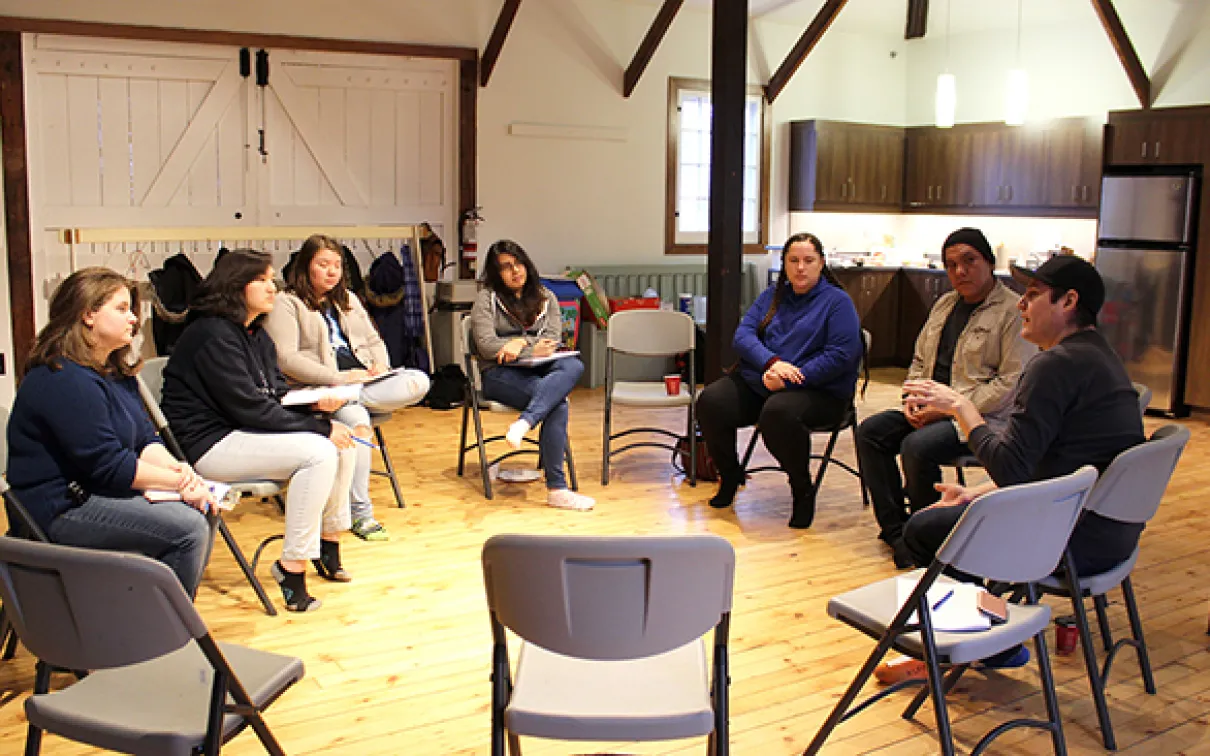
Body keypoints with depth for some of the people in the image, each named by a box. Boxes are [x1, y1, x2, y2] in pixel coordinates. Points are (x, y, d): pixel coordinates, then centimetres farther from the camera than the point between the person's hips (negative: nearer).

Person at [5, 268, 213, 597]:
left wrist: (175, 467, -12)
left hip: (98, 493, 10)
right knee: (187, 529, -23)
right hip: (61, 510, -10)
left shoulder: (116, 370, 13)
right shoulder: (64, 381, -20)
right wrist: (179, 481, -18)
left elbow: (145, 437, 9)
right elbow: (108, 466, -22)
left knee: (201, 511, 4)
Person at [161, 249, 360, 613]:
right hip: (212, 444, -10)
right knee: (318, 452, -25)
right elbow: (250, 408, -23)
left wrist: (314, 404, -6)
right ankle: (292, 568, -18)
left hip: (247, 432, 10)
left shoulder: (257, 334, 13)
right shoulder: (213, 335, -18)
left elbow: (278, 394, 16)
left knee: (343, 442, -1)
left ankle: (329, 542, 11)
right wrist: (320, 427, -21)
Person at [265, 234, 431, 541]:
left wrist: (380, 365, 1)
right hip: (320, 389, -6)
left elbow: (374, 340, 26)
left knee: (418, 382, -21)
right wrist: (338, 378, -20)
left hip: (364, 379, 6)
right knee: (356, 420, -37)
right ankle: (360, 512, -30)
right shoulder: (285, 304, 1)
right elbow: (285, 359, -11)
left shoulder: (347, 300, 25)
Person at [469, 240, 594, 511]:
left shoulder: (546, 297, 18)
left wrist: (521, 341, -15)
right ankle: (556, 489, -38)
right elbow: (486, 345, -6)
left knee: (573, 365, -33)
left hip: (539, 371, 4)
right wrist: (532, 351, -16)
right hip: (500, 374, -4)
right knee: (558, 403, -33)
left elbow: (553, 339, 5)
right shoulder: (487, 298, 6)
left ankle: (523, 423, -48)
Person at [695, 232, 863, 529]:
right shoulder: (772, 296, 16)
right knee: (710, 402, -19)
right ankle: (729, 476, 5)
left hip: (818, 391, -5)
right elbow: (743, 334, 5)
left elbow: (842, 354, -13)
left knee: (777, 413, -38)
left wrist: (788, 380, -19)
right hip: (756, 382, 6)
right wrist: (771, 362, -18)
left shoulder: (837, 301, 0)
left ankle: (803, 491, -13)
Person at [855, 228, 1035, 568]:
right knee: (870, 431, -10)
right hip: (931, 410, 8)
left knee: (917, 447, -31)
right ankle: (895, 529, -6)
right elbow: (919, 360, 22)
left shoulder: (1013, 311, -9)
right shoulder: (944, 304, 17)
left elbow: (1011, 383, -16)